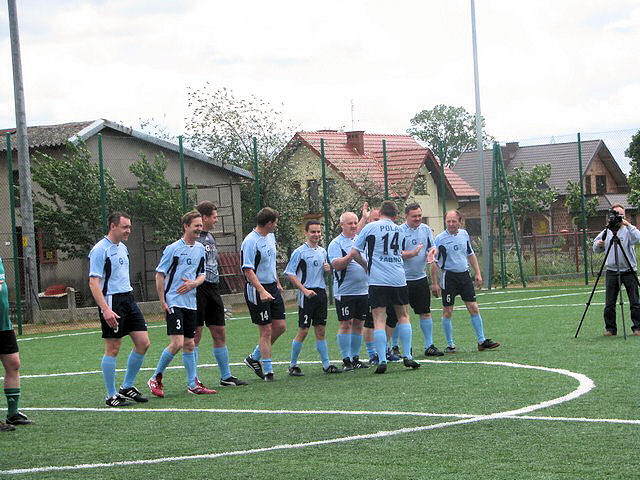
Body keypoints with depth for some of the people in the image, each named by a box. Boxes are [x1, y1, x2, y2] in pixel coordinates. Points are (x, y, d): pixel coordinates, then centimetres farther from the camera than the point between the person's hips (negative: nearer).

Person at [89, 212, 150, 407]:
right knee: (112, 349, -3)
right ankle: (111, 396, 5)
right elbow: (93, 283, -17)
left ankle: (127, 387, 17)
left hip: (128, 299, 9)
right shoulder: (100, 250, -11)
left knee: (143, 343, 4)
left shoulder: (122, 248, 15)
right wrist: (105, 309, -24)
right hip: (111, 302, -9)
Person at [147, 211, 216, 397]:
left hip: (190, 303, 6)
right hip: (174, 303, -6)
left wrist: (194, 283, -5)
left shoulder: (200, 249, 11)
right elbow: (160, 274, -5)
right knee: (177, 343, -14)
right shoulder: (173, 248, -8)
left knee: (189, 344, 9)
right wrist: (162, 301, -9)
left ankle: (192, 384, 15)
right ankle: (156, 379, 1)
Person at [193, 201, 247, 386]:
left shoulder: (210, 238, 17)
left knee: (220, 334, 10)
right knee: (195, 334, -5)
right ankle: (193, 380, 0)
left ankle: (226, 376, 17)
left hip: (213, 288, 9)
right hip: (197, 288, -9)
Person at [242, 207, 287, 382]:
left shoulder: (270, 236, 11)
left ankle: (254, 358, 22)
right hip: (258, 290, -9)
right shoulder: (250, 242, -17)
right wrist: (262, 291, -30)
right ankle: (268, 371, 5)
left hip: (272, 287, 9)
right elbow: (248, 270, -22)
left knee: (280, 326, 6)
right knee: (265, 330, -4)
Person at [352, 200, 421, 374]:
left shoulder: (371, 227, 0)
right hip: (398, 279, 3)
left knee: (379, 320, -3)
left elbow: (354, 252, 2)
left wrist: (367, 266, 16)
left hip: (377, 280, -3)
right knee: (403, 316, 17)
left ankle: (382, 360, -10)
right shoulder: (399, 231, 14)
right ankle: (407, 356, 14)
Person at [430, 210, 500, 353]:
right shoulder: (440, 239, -8)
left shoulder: (464, 234, 6)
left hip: (464, 275, 4)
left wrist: (478, 273, 14)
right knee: (447, 311, -2)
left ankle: (481, 341, 7)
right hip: (449, 276, -4)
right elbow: (434, 262, -6)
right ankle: (450, 345, 8)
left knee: (474, 308, 1)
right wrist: (434, 283, -9)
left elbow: (471, 254, 18)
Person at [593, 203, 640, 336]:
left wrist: (628, 225, -27)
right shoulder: (606, 231, 9)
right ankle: (610, 328, 14)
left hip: (629, 271, -3)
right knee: (609, 304, 4)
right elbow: (596, 249, 15)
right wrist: (599, 244, -6)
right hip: (611, 271, 3)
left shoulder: (628, 230, -2)